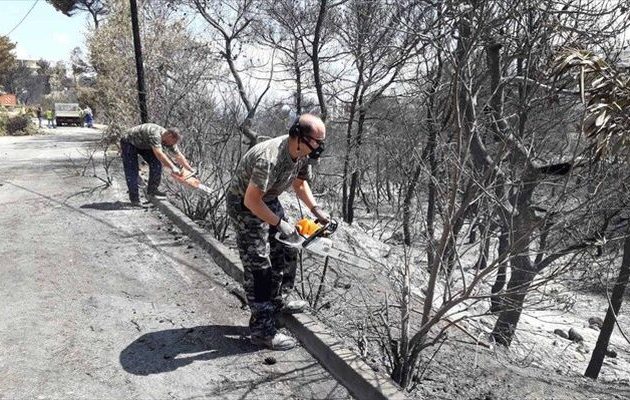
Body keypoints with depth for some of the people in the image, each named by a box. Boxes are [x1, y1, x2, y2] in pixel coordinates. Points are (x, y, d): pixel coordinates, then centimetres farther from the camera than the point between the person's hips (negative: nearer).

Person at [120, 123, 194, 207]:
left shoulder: (169, 140, -13)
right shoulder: (155, 134, -39)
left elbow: (179, 156, -5)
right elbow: (159, 154, -48)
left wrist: (190, 169, -8)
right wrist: (173, 167, -52)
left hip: (143, 144, 8)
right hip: (129, 142, -8)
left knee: (156, 163, -6)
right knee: (132, 171, -12)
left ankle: (152, 189, 4)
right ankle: (134, 198, -7)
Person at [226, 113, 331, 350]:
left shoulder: (302, 153, -9)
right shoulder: (270, 159, -36)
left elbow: (300, 183, 9)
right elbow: (251, 201, -33)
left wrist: (315, 208, -3)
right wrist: (279, 223, -28)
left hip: (269, 201, 9)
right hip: (245, 206, -9)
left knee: (286, 251, 15)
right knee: (258, 267, -9)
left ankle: (279, 301, 34)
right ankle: (262, 330, 0)